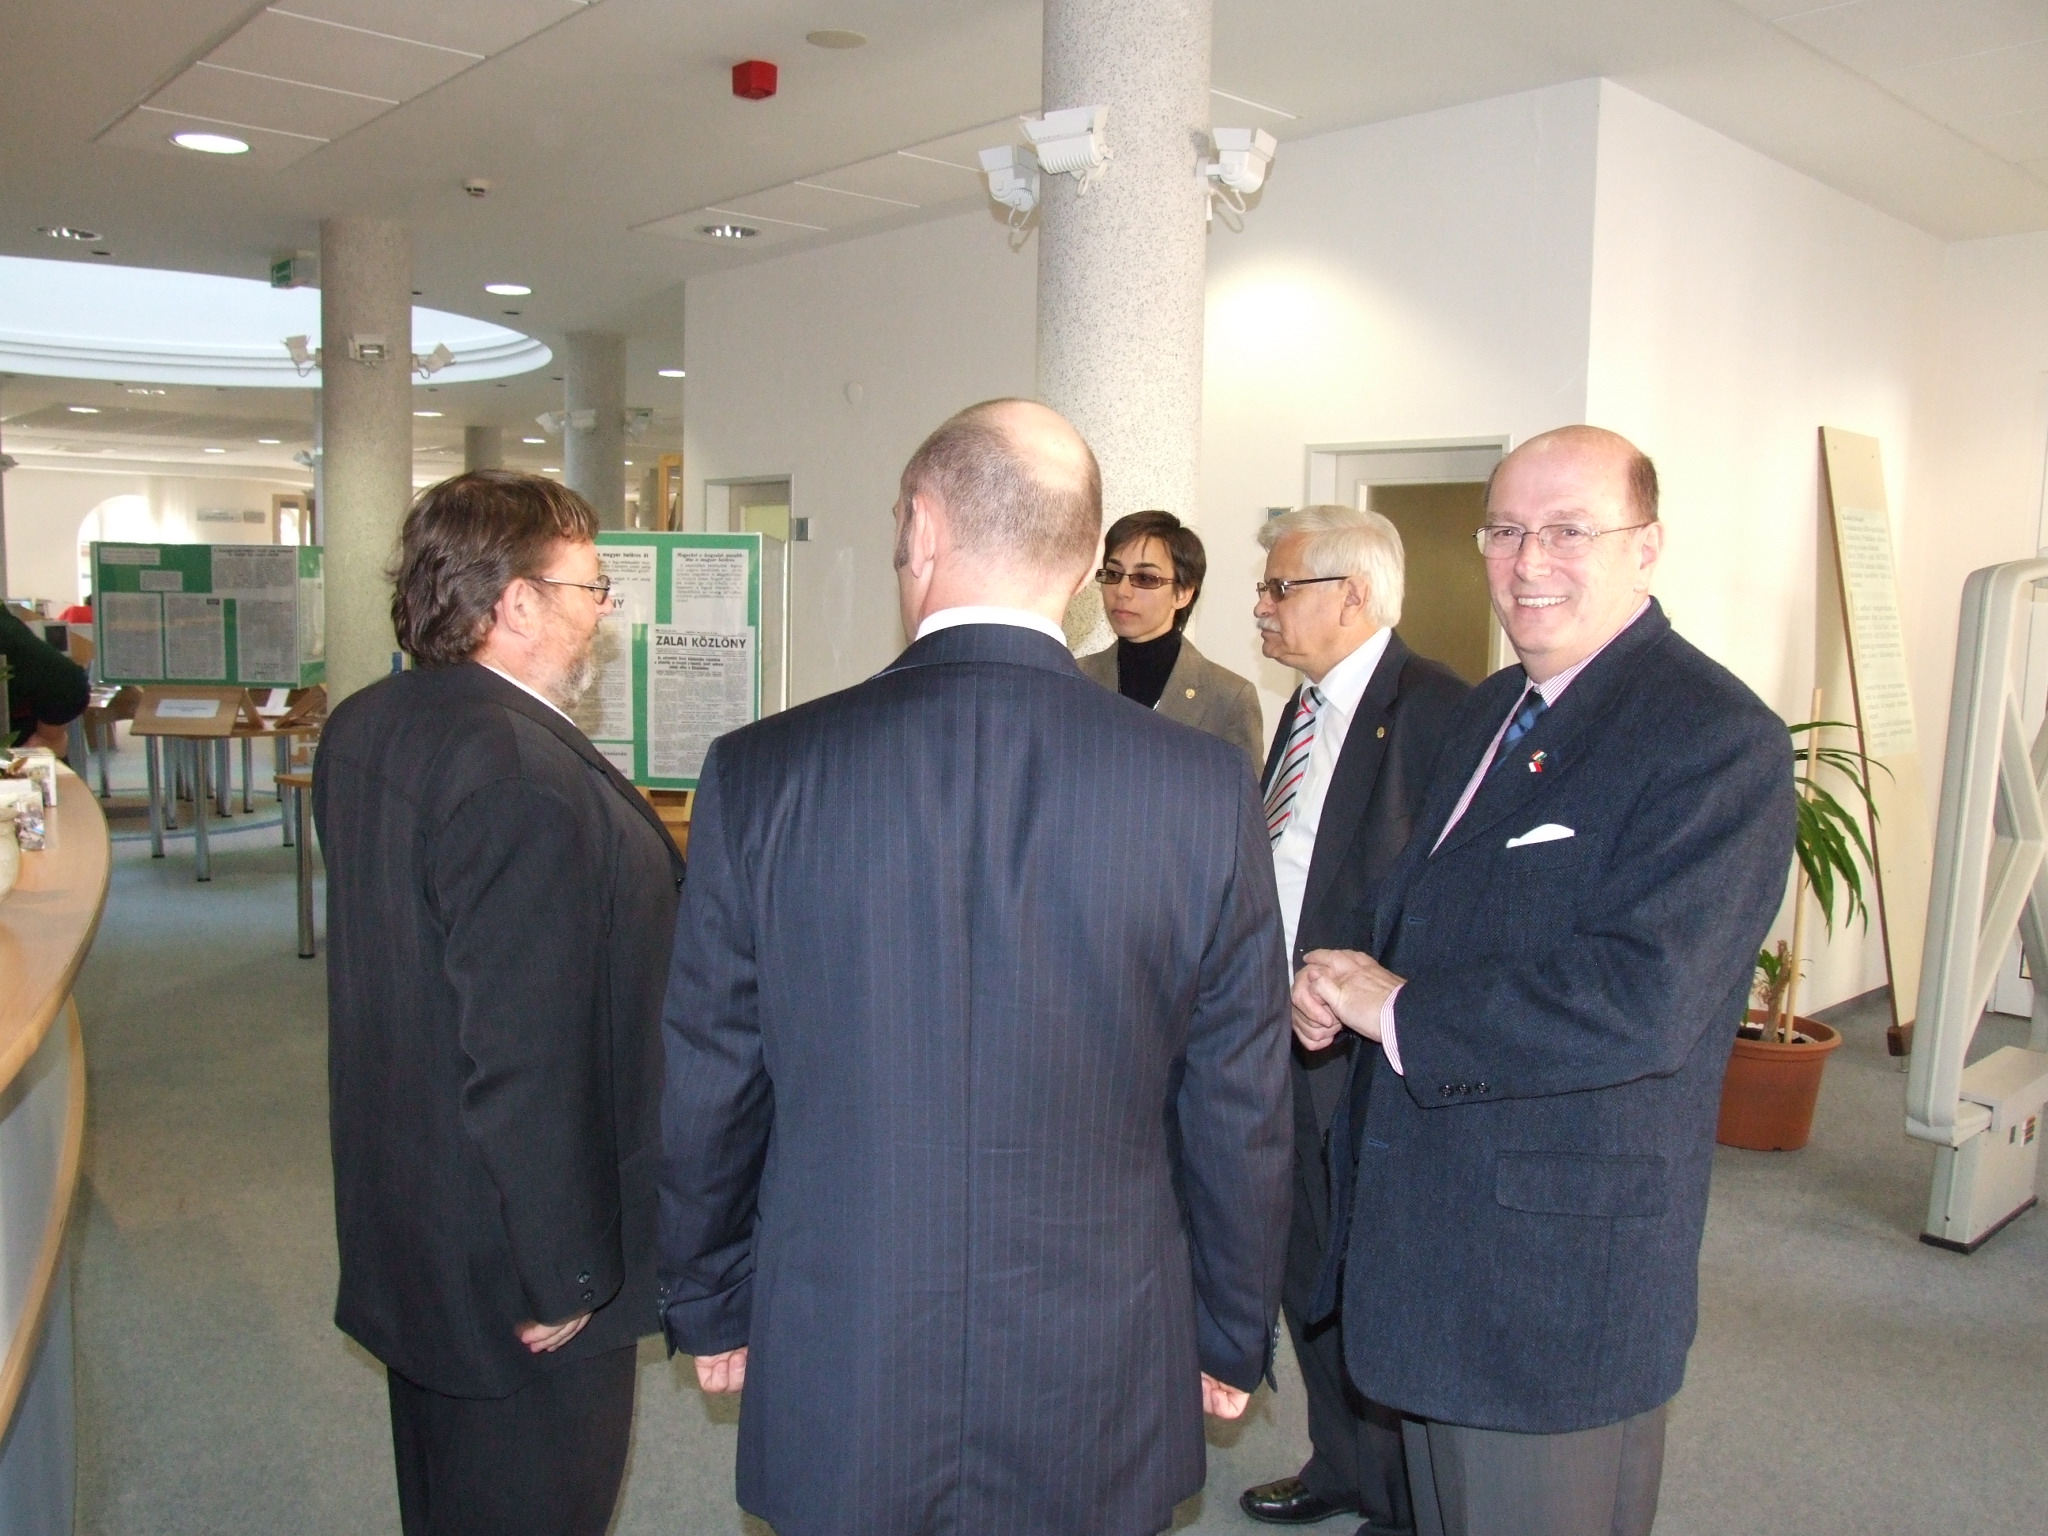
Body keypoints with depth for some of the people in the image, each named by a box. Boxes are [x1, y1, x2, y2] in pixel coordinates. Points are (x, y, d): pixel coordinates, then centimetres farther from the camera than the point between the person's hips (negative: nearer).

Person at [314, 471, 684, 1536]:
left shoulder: (362, 728, 2)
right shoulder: (532, 781, -30)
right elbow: (525, 1055, -29)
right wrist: (565, 1275, -19)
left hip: (404, 1215, 10)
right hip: (509, 1258, -9)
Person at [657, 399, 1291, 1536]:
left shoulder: (760, 774, -12)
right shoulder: (1204, 790, -13)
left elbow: (706, 1090, -4)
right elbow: (1239, 1113, -5)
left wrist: (712, 1310, 12)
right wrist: (1232, 1342, 11)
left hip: (832, 1404, 0)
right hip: (1099, 1407, 1)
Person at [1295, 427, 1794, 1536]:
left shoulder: (1717, 740, -17)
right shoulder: (1490, 712, 11)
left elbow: (1643, 1000, -27)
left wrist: (1398, 1011, -18)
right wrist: (1340, 986, -4)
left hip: (1563, 1261, -8)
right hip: (1430, 1227, 8)